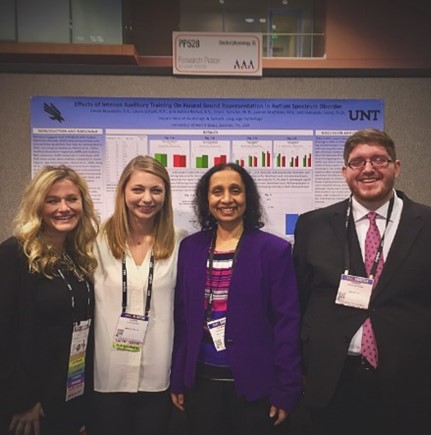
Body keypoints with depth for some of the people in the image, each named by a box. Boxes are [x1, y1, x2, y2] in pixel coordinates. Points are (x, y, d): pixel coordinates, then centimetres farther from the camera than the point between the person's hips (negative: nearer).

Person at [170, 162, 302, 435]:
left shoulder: (274, 249, -8)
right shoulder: (190, 248, 2)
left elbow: (287, 322, -8)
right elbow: (182, 317, 5)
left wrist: (285, 390, -8)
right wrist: (177, 380, 5)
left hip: (253, 382, -2)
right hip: (200, 380, 3)